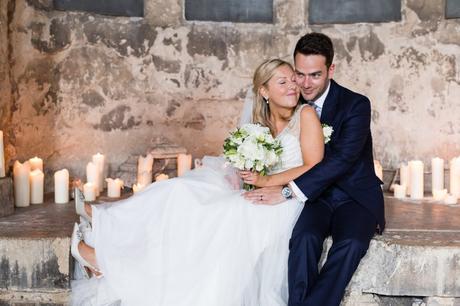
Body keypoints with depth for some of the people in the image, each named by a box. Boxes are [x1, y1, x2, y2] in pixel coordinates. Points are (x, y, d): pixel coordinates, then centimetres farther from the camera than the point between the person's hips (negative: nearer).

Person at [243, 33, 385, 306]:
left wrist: (289, 190, -33)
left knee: (351, 243, -32)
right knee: (304, 237, -29)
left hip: (355, 196, -2)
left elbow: (342, 159, -25)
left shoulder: (356, 105, -12)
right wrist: (265, 178, -19)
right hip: (315, 195, 3)